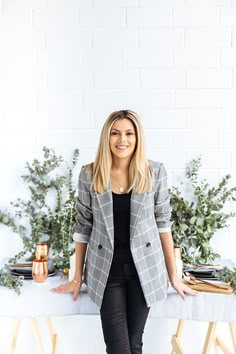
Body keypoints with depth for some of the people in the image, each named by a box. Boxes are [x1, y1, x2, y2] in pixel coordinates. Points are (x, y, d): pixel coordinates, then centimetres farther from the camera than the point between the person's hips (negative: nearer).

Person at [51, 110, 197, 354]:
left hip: (144, 268, 1)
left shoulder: (155, 172, -6)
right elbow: (83, 227, 1)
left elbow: (162, 223, 1)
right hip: (106, 269, 0)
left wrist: (173, 275, 4)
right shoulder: (89, 174, -6)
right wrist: (77, 277, 6)